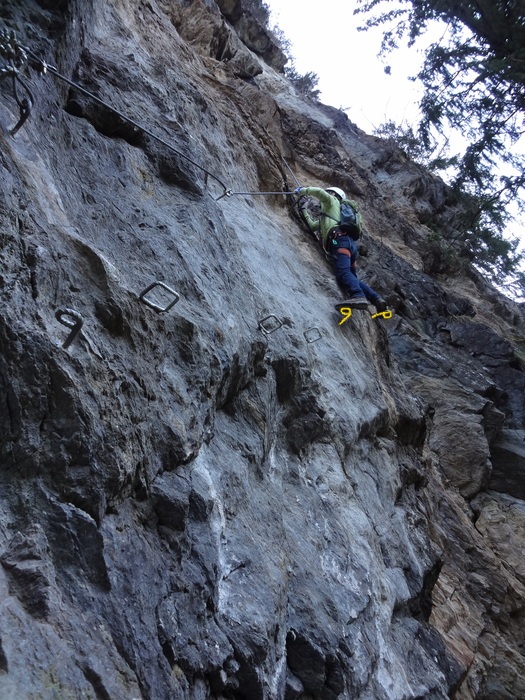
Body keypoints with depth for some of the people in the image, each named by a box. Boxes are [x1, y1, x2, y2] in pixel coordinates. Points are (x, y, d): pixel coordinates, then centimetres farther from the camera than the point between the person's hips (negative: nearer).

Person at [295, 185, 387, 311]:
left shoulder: (332, 201, 21)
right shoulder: (327, 215, 44)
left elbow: (319, 191, 1)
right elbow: (312, 226, 44)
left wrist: (302, 191, 16)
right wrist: (303, 209, 46)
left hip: (340, 240, -9)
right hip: (350, 243, 9)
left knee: (343, 271, -30)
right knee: (351, 278, 7)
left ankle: (358, 296, -55)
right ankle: (377, 299, -12)